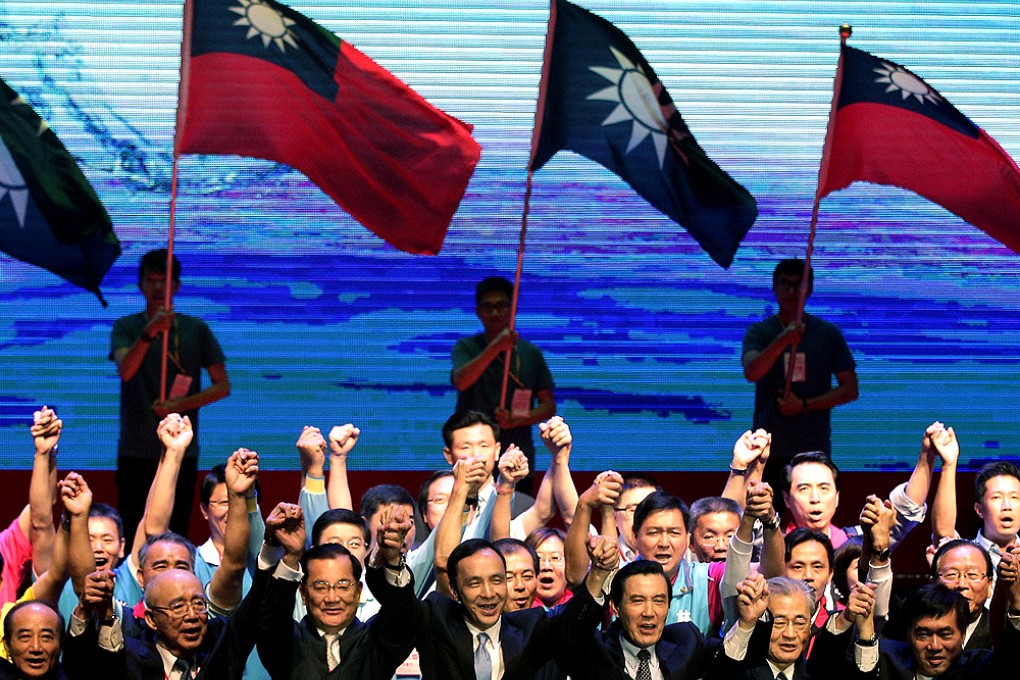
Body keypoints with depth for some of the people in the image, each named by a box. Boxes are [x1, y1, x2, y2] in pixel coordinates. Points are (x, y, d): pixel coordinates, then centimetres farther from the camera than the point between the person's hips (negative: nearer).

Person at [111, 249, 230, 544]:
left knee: (176, 536, 4)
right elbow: (125, 370, -19)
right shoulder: (125, 328, 0)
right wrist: (149, 333, -37)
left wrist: (180, 405, -11)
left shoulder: (196, 330, 4)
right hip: (135, 450, -1)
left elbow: (222, 385, 5)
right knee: (131, 536, -1)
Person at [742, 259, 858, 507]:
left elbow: (850, 389, 4)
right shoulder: (759, 332, 4)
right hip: (768, 449, 0)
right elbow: (752, 372, -15)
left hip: (813, 449, 0)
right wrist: (783, 341, -32)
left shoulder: (828, 334, 6)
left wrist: (803, 405, -9)